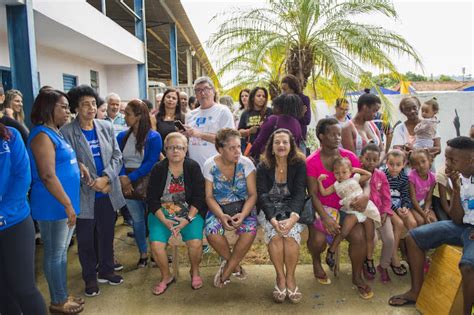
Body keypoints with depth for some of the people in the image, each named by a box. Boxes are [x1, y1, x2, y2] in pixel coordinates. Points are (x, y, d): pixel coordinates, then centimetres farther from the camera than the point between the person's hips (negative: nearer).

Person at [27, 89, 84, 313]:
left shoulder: (55, 133, 12)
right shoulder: (42, 135, -17)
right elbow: (47, 176, -23)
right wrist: (68, 205, -20)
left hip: (64, 204, 9)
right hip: (53, 206, -9)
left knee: (62, 253, 18)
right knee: (54, 255, 5)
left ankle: (63, 296, 31)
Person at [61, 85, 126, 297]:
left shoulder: (107, 127, 4)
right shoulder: (67, 132, -10)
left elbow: (117, 157, 2)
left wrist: (105, 178, -13)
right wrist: (92, 183, -14)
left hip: (108, 193, 4)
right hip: (84, 195, -4)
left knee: (106, 234, 16)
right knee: (85, 238, 10)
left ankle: (106, 271, 35)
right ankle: (90, 277, 28)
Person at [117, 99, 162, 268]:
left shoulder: (154, 137, -10)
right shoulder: (122, 136, 5)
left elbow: (151, 163, -16)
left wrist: (130, 178, -19)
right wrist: (122, 177, -18)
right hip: (128, 183, 4)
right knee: (137, 219, 13)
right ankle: (143, 254, 28)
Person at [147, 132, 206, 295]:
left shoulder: (193, 167, -4)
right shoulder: (158, 169, -3)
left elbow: (198, 197, -6)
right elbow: (152, 199, -4)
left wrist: (188, 219, -16)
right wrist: (164, 221, -16)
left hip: (189, 213, -1)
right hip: (162, 213, 1)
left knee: (195, 242, -23)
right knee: (156, 244, -21)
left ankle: (195, 272, 11)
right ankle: (166, 277, 8)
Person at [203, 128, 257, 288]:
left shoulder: (246, 163, -9)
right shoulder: (210, 165, -8)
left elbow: (252, 194, -9)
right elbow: (209, 196, -6)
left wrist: (243, 214, -27)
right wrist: (221, 216, -24)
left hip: (243, 207, 0)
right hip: (219, 208, 0)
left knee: (250, 230, -31)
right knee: (212, 232, -31)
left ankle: (226, 271, -9)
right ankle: (235, 265, -2)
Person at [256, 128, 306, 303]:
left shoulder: (299, 164, -4)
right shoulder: (263, 167, -3)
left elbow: (299, 194, -14)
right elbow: (262, 196, -13)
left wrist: (293, 217, -33)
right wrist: (273, 219, -31)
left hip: (293, 210, 0)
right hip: (269, 210, 0)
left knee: (290, 234, -29)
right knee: (275, 235, -29)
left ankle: (290, 277, -10)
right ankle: (280, 277, -10)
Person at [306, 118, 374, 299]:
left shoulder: (349, 156, -1)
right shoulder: (312, 162, -10)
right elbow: (313, 194, -12)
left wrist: (365, 195, -24)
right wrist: (325, 218, -24)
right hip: (322, 208, -2)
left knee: (359, 236, -21)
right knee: (319, 239, -25)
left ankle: (357, 277, 7)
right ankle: (316, 263, 14)